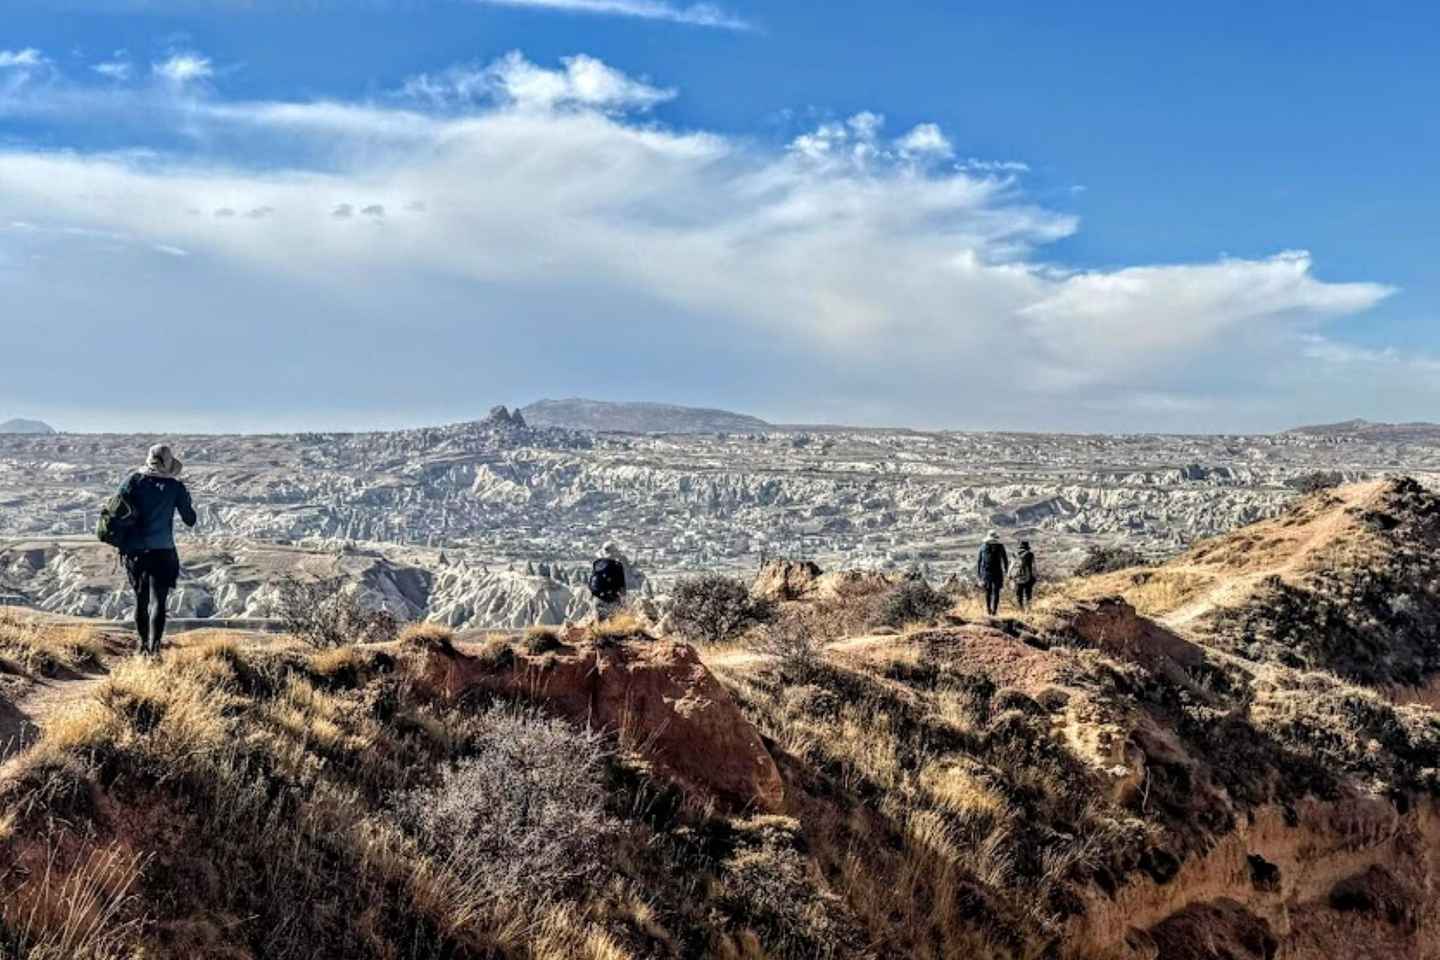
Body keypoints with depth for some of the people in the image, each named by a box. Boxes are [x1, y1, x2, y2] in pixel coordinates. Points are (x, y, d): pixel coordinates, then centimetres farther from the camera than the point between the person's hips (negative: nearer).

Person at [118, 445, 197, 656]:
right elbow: (190, 521, 6)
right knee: (158, 601, -4)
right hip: (162, 551, -3)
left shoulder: (134, 481, 3)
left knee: (140, 600, 17)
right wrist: (186, 501, 23)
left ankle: (143, 644, 28)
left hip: (134, 551, 3)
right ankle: (154, 647, -19)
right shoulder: (176, 487, -2)